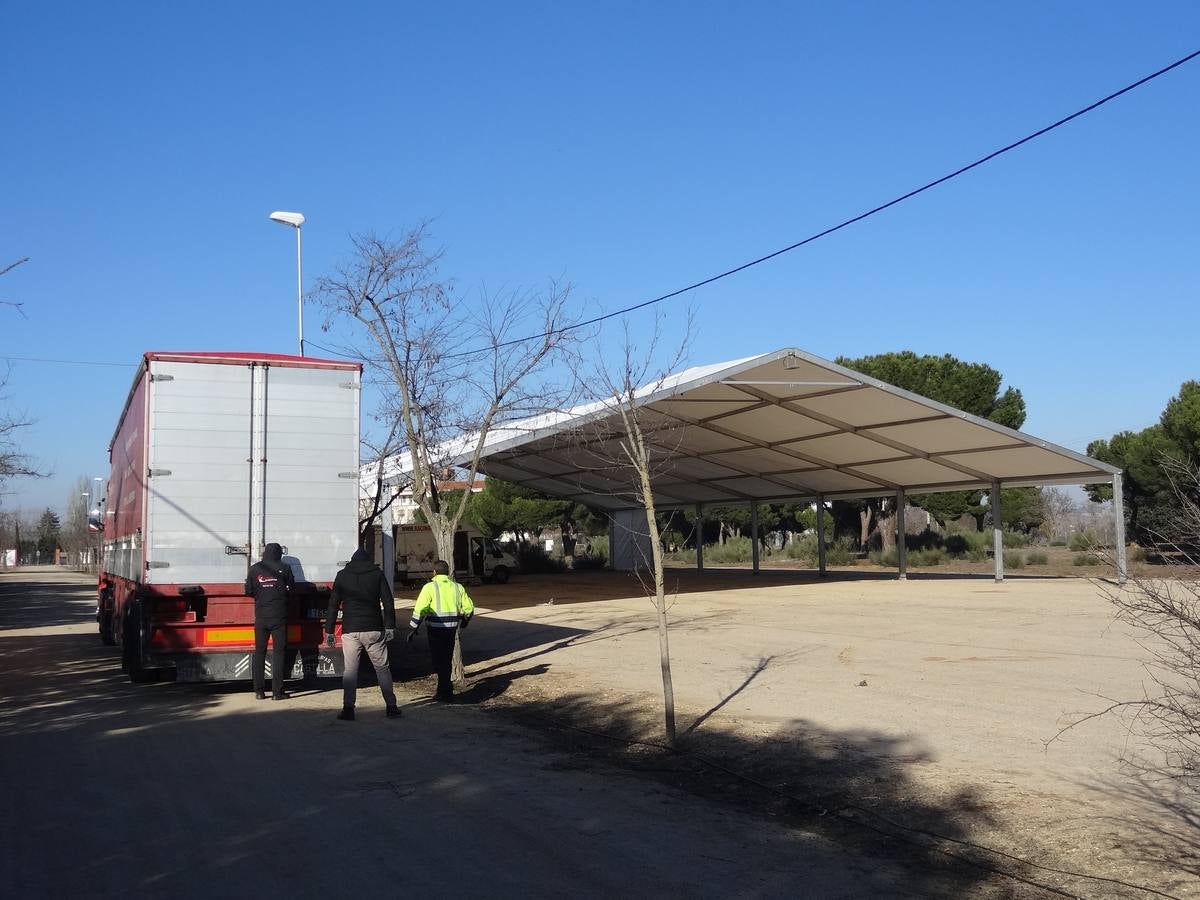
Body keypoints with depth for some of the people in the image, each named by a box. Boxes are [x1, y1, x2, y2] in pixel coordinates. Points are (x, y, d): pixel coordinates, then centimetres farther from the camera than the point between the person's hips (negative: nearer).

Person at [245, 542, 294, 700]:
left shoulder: (254, 569, 2)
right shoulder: (283, 568, -3)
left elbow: (249, 591, 5)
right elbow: (291, 589, 1)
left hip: (261, 617, 2)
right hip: (279, 617, -2)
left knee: (259, 653, 11)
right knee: (279, 652, 1)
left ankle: (259, 691, 11)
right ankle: (277, 691, -2)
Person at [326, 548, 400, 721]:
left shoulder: (342, 576, 7)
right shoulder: (377, 573, 6)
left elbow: (333, 604, 5)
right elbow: (388, 602, 0)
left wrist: (329, 631, 8)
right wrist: (390, 627, 2)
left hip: (350, 631, 0)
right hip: (374, 630, 0)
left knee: (350, 670, 5)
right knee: (382, 668, 8)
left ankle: (348, 709, -2)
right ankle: (391, 707, 7)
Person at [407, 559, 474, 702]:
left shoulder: (430, 587, -7)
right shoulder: (457, 587, 8)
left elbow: (420, 609, -14)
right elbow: (469, 607, 10)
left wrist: (413, 628, -7)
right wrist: (464, 622, 29)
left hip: (436, 628, -5)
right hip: (452, 628, 5)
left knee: (439, 660, 2)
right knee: (447, 659, 17)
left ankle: (446, 692, -3)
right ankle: (443, 690, 24)